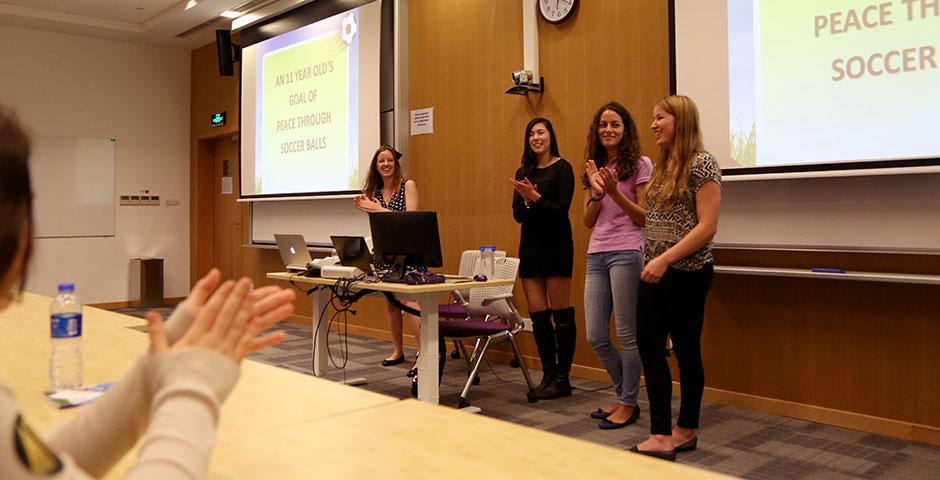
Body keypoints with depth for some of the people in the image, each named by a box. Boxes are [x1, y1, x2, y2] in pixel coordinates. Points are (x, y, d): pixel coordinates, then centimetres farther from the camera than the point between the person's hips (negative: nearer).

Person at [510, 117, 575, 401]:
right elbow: (517, 215, 8)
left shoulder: (562, 168, -4)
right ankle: (548, 375, 16)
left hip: (556, 247, -6)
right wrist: (526, 200, -11)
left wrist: (536, 197, -24)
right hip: (529, 247, 6)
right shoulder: (523, 173, 13)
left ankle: (562, 379, 7)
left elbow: (562, 210, -12)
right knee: (537, 316, 6)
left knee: (561, 314, -1)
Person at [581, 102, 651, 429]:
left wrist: (614, 191, -15)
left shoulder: (640, 165, 0)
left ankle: (628, 405, 15)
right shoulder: (594, 169, 16)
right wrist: (596, 192, -5)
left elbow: (645, 217, -5)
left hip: (626, 253, -6)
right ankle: (624, 396, 26)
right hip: (596, 255, 6)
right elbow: (588, 221, 12)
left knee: (627, 335, 0)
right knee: (595, 337, 7)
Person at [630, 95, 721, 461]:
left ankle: (686, 431, 20)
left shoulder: (701, 164, -11)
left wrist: (665, 259, -22)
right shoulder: (661, 165, 14)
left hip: (687, 274, -8)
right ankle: (661, 435, 11)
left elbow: (707, 227, -18)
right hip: (655, 272, 8)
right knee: (649, 347, 3)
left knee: (686, 351, 4)